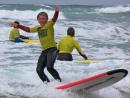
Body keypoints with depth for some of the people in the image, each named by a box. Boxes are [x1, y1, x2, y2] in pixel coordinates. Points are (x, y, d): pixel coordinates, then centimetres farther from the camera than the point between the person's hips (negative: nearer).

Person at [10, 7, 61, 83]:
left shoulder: (49, 24, -1)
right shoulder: (38, 28, 18)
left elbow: (54, 19, -20)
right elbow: (28, 29, 27)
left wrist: (57, 11, -40)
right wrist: (17, 25, 25)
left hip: (52, 49, -8)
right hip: (44, 51, 8)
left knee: (49, 67, -25)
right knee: (39, 70, 0)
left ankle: (60, 82, -12)